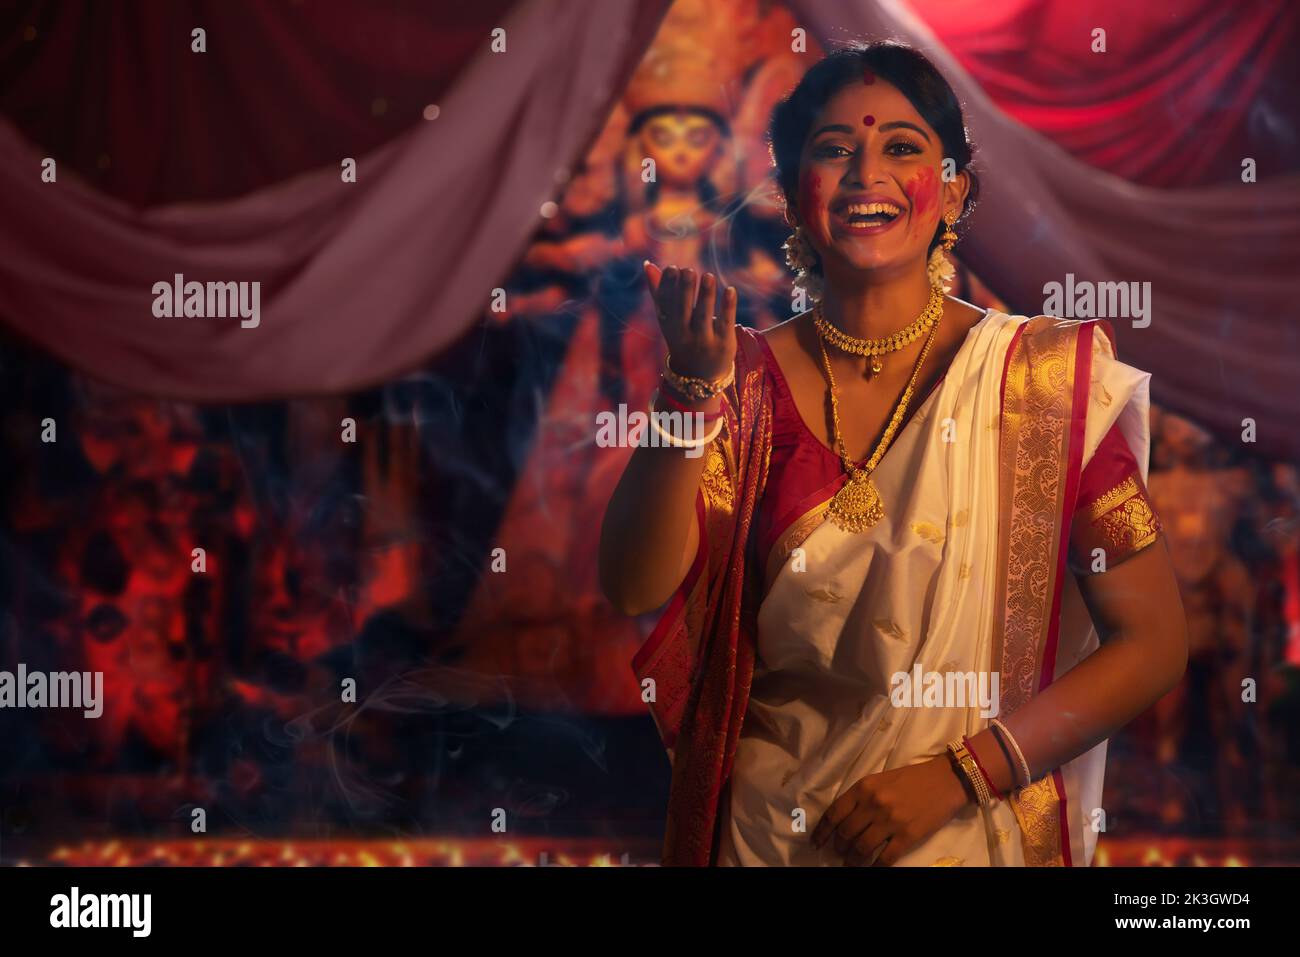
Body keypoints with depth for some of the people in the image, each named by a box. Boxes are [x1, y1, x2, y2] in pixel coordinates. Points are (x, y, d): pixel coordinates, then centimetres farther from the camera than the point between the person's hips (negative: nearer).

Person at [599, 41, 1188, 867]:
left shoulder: (1045, 376, -9)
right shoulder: (750, 379, -2)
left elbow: (1153, 642, -9)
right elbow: (636, 588, -14)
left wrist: (956, 775, -17)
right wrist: (695, 387, -25)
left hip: (976, 831, -1)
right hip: (766, 829, 2)